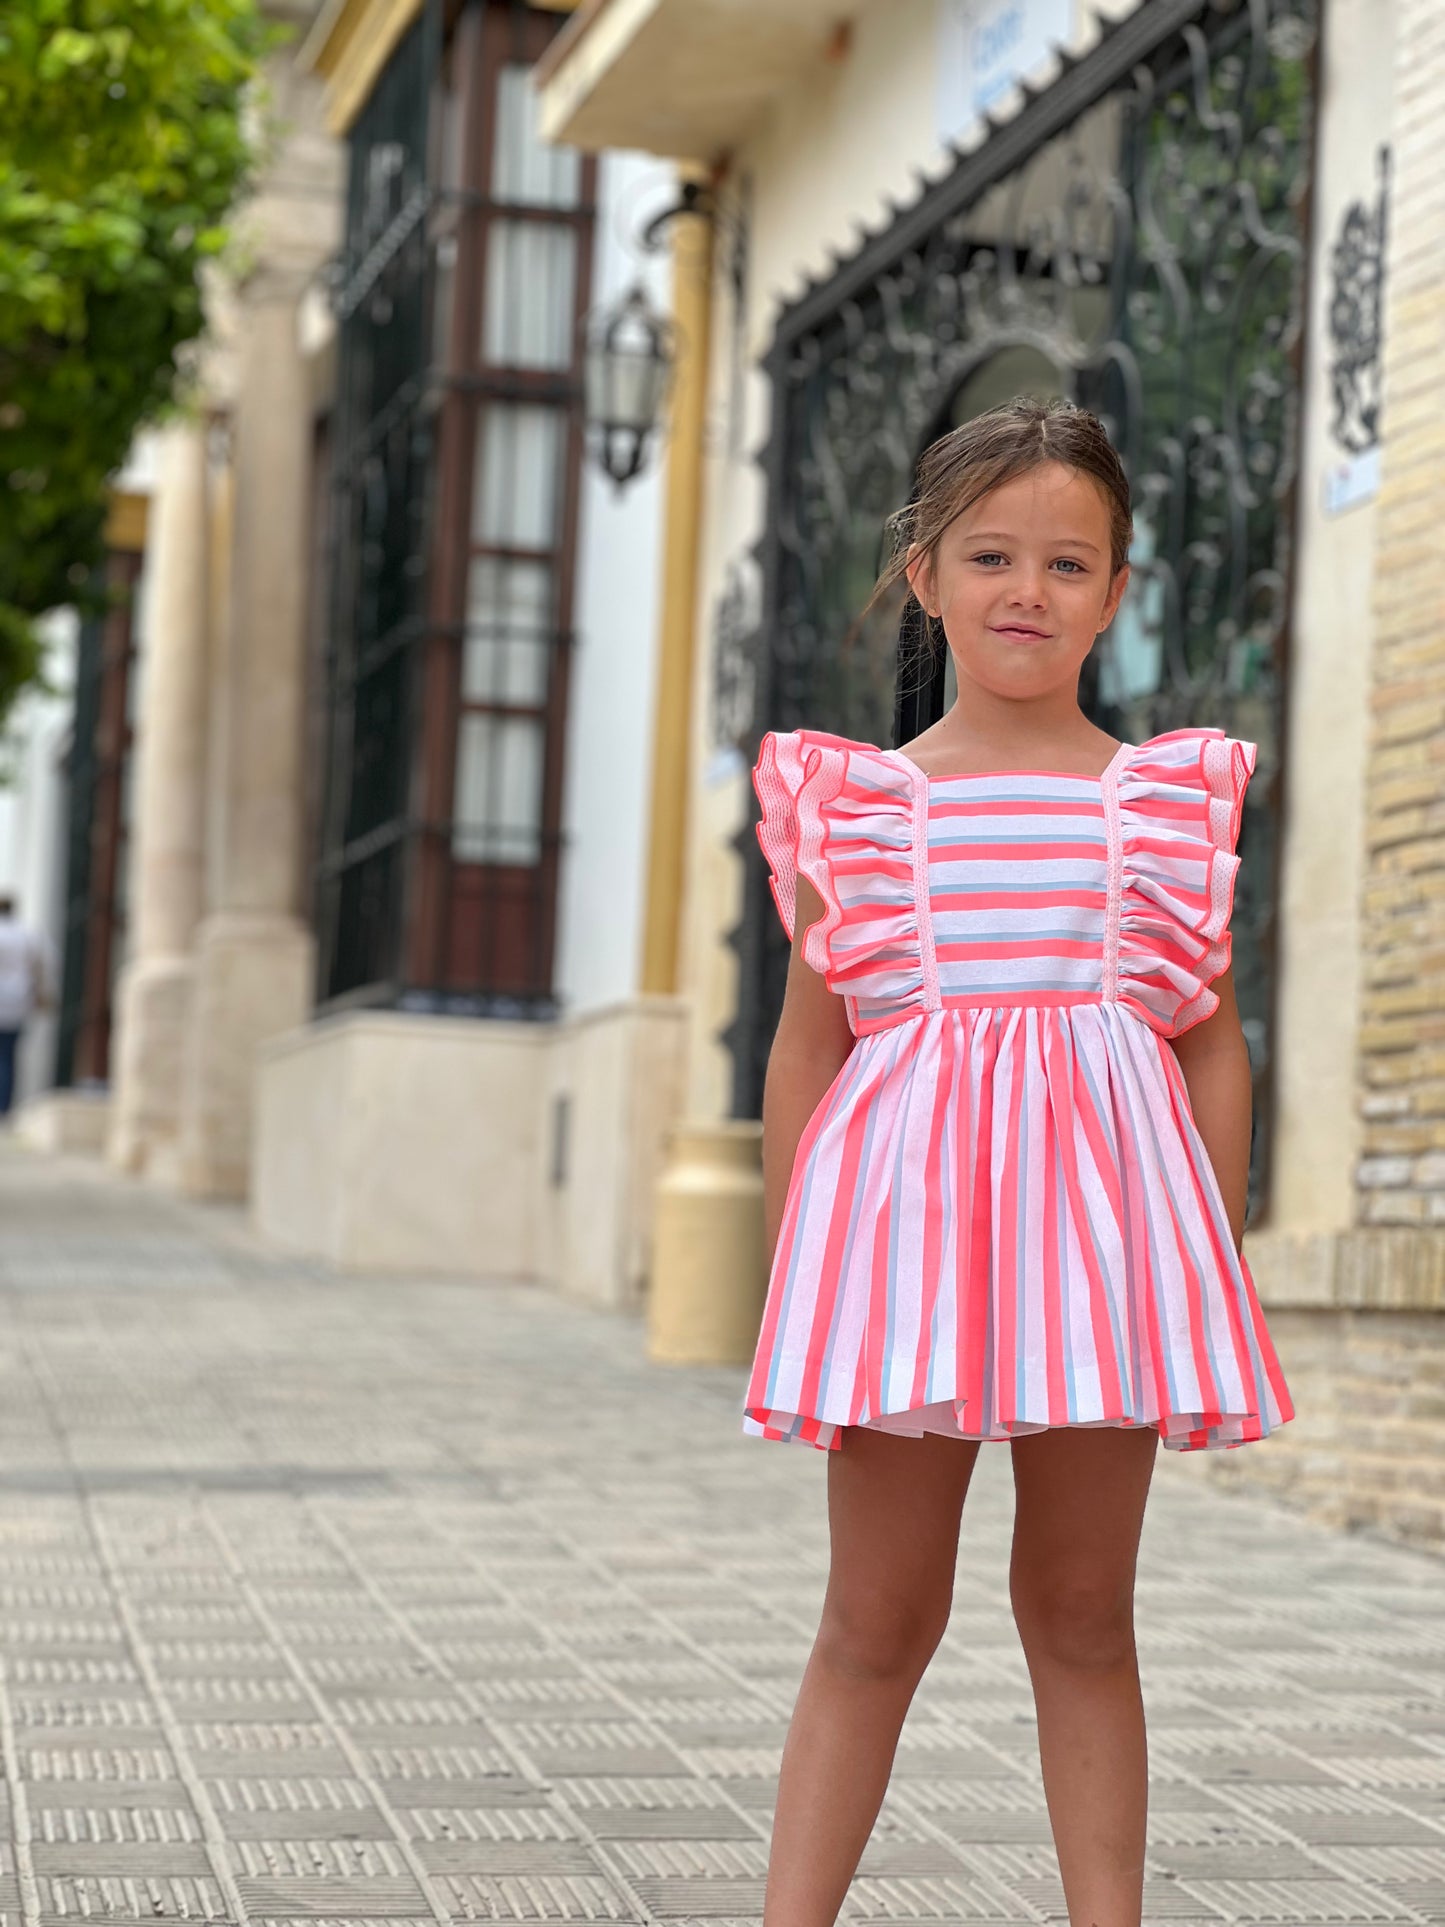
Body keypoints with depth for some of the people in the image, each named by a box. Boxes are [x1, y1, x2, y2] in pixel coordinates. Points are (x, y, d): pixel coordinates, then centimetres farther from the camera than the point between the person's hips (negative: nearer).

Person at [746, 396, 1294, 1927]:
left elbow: (1214, 1042, 8)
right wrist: (792, 1273, 5)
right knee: (875, 1622, 6)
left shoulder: (1171, 796, 7)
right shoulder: (854, 801, 5)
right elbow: (807, 1043, 7)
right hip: (907, 1202, 0)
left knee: (1083, 1618, 10)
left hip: (1100, 1207, 1)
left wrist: (1212, 1263, 4)